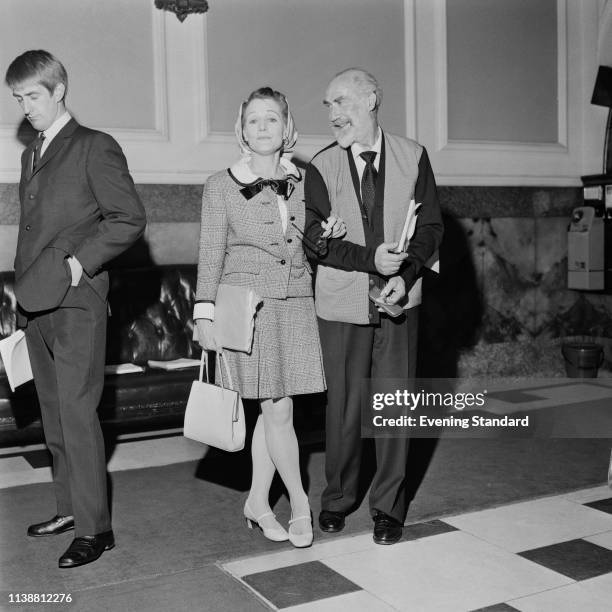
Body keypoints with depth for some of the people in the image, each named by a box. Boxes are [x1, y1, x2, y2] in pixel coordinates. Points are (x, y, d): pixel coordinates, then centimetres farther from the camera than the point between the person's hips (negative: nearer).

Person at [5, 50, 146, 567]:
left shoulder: (95, 147, -3)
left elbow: (130, 219, -9)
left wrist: (79, 262, -15)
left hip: (77, 301, -8)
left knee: (77, 410, -8)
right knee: (54, 412, 12)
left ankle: (95, 527, 0)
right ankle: (70, 508, 24)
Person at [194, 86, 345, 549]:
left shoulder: (301, 182, 10)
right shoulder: (222, 186, 0)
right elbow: (211, 255, 0)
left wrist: (328, 235, -1)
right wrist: (205, 314, -3)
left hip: (296, 306, 4)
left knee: (273, 411, 7)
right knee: (278, 411, -4)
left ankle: (258, 503, 22)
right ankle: (300, 502, 14)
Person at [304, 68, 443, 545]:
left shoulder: (412, 157, 3)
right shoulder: (321, 167, 1)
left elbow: (431, 227, 3)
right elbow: (317, 238, -6)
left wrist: (405, 274, -13)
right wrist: (372, 260, -19)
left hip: (398, 300, 0)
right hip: (341, 303, 0)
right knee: (342, 404, 7)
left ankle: (389, 506, 20)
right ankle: (338, 499, 27)